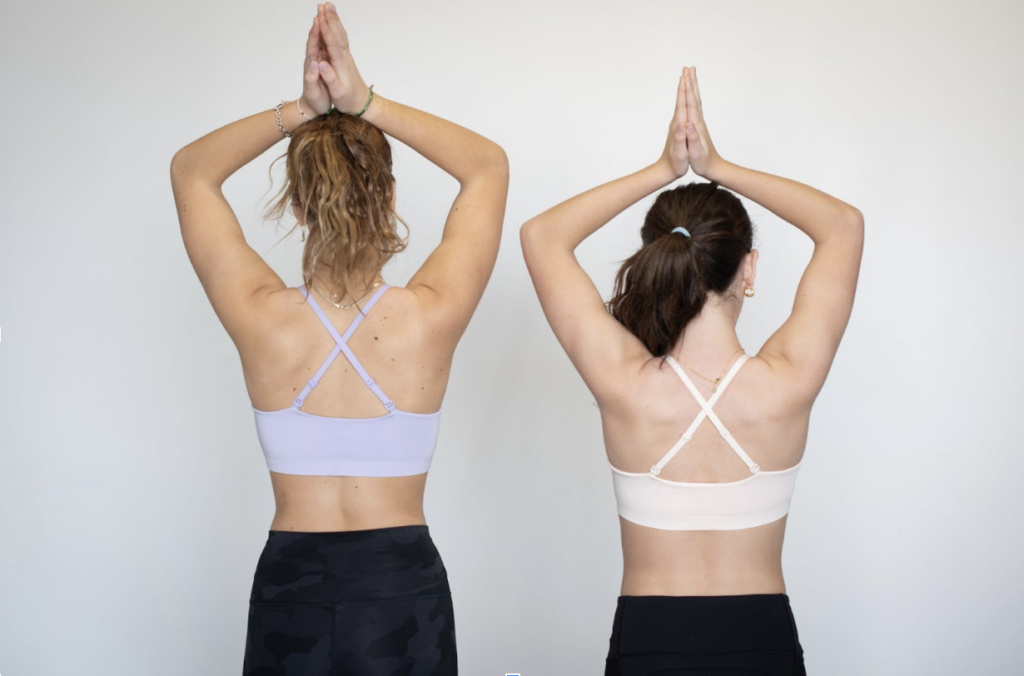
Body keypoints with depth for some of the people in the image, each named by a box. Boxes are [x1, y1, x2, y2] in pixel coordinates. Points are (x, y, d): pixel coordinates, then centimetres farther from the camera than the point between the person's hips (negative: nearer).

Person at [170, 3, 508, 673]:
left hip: (289, 588, 1)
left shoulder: (262, 320, -13)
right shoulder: (431, 319, -15)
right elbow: (490, 165, -1)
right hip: (404, 587, 0)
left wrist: (301, 109, -9)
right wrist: (366, 103, -9)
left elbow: (191, 170, 3)